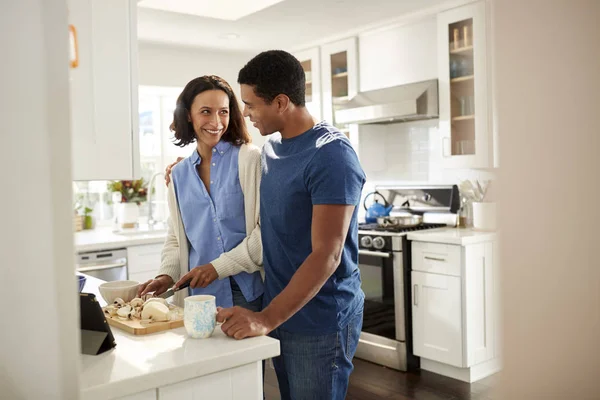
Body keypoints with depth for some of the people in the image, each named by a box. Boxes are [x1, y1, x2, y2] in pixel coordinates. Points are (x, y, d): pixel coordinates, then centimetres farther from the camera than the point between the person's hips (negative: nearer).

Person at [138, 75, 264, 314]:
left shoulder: (249, 159, -7)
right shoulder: (178, 175, 10)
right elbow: (176, 238, 16)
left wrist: (218, 267, -14)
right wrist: (167, 275, -1)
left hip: (249, 293, -4)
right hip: (198, 295, 4)